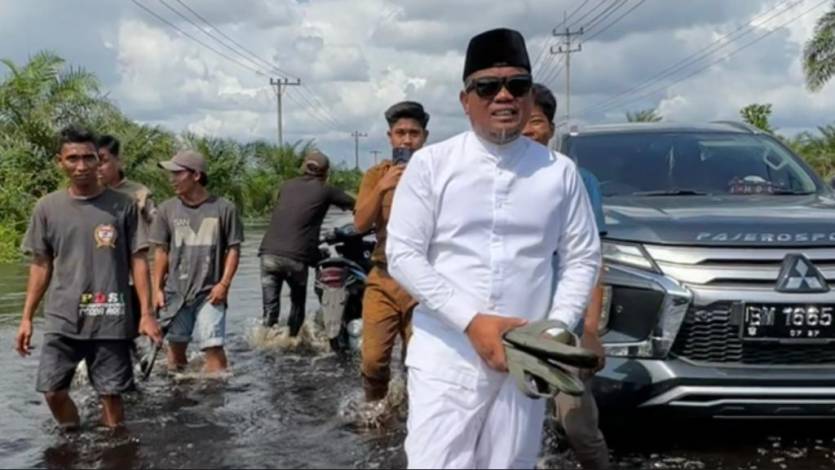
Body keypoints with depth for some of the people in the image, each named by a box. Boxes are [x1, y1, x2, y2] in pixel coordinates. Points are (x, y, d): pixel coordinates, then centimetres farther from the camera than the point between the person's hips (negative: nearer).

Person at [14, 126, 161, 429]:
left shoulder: (123, 206, -1)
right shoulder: (48, 207, 3)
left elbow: (137, 260, 1)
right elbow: (41, 266, 9)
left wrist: (146, 313, -5)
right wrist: (27, 317, 7)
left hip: (111, 319, -2)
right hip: (61, 318, 2)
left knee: (111, 394, 2)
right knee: (53, 390, 0)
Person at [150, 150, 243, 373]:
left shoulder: (224, 208, -5)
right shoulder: (167, 209, 2)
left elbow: (233, 248, 1)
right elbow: (161, 251, 8)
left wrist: (224, 283, -8)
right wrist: (157, 289, 5)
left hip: (210, 293, -3)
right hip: (175, 292, 3)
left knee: (213, 347, -8)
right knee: (176, 346, 12)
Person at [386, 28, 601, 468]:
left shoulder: (560, 172, 4)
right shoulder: (431, 164, -2)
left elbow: (582, 259, 7)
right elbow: (402, 256, -6)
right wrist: (472, 321, -15)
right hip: (446, 354, -2)